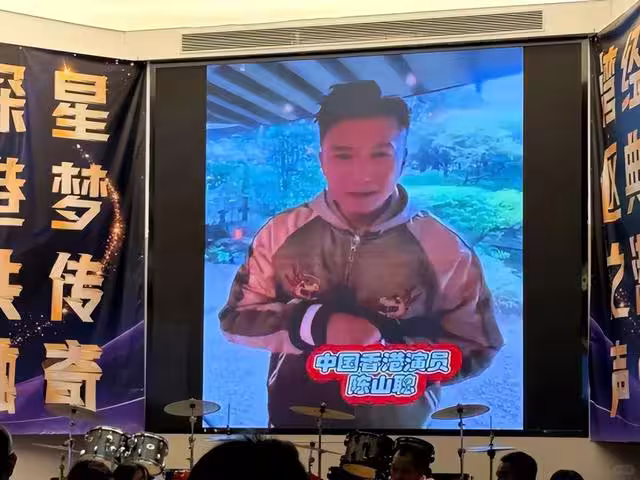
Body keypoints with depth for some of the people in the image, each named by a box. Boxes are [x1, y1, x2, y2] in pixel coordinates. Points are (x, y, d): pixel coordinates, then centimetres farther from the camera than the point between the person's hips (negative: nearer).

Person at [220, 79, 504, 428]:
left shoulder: (444, 250, -15)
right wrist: (316, 324, -23)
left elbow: (476, 348, -8)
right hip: (292, 417, 2)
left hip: (393, 421, -1)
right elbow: (235, 318, -6)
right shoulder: (281, 233, -10)